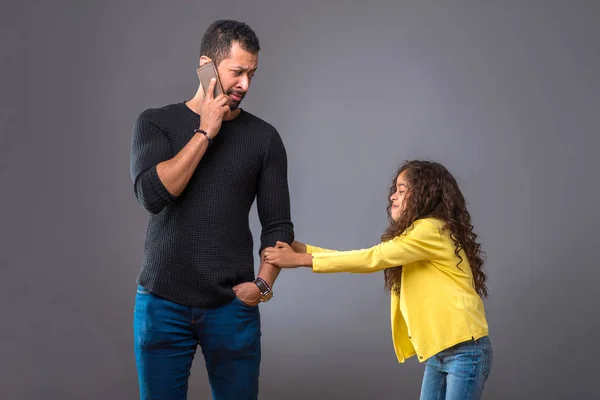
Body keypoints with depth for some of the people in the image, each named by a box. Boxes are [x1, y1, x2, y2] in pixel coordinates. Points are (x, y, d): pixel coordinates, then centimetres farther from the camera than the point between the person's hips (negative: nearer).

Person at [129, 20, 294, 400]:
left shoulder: (264, 136, 3)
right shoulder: (156, 122, 1)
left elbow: (278, 225, 6)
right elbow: (152, 195, -15)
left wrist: (263, 283, -8)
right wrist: (205, 132, -11)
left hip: (233, 306, 1)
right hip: (162, 303, 0)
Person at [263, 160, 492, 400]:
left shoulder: (431, 230, -12)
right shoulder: (415, 234, 18)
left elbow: (372, 259, -15)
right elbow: (374, 259, 10)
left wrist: (300, 260, -13)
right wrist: (301, 249, 2)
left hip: (464, 351, -9)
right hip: (436, 354, 9)